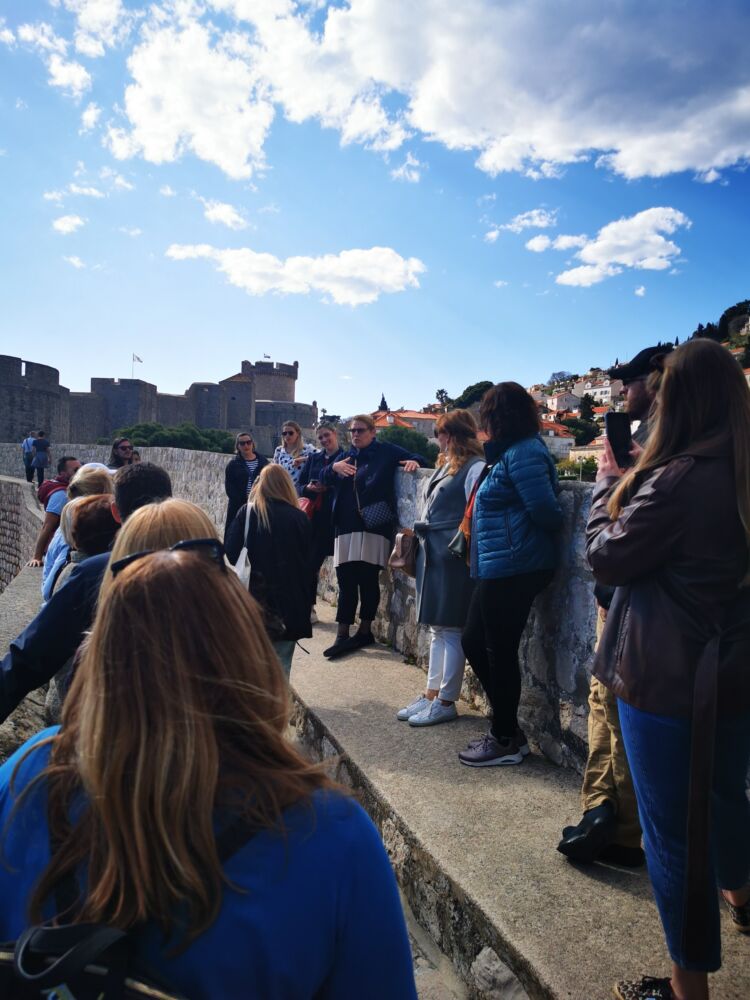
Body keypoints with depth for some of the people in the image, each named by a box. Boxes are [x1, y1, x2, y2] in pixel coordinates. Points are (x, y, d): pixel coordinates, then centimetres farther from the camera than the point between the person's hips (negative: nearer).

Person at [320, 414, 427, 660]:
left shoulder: (385, 451, 3)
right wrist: (334, 467, -9)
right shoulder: (346, 455, 17)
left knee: (368, 580, 3)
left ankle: (365, 630, 17)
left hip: (373, 527, -4)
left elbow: (416, 458, 2)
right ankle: (343, 635, 9)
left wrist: (414, 461, -21)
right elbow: (324, 479, 11)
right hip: (346, 527, 5)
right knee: (346, 581, 4)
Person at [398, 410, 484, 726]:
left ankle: (446, 702, 10)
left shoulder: (474, 468, -11)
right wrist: (419, 533, 15)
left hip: (452, 559, -10)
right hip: (432, 556, 10)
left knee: (451, 630, -1)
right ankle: (431, 695, 25)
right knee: (437, 629, 15)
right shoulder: (446, 465, 17)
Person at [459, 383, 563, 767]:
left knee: (499, 651, 2)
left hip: (513, 567, -11)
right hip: (497, 567, 11)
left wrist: (553, 532, 1)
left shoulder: (523, 454, -16)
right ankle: (506, 729, 28)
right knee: (473, 642, 15)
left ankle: (505, 740, 20)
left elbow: (545, 511, -18)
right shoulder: (511, 451, 16)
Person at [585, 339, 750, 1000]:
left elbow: (607, 556, -12)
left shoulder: (677, 480, -24)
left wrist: (608, 483, 2)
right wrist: (631, 481, 8)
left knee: (672, 826, 8)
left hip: (666, 678, -8)